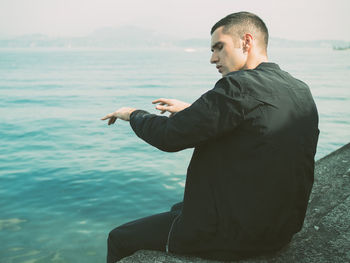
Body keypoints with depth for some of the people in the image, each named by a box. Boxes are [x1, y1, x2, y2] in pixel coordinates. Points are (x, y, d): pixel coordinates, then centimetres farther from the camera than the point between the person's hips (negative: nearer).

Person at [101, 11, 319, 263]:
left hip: (231, 236, -9)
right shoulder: (301, 90, 4)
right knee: (178, 209, 34)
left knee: (119, 238, 9)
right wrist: (192, 110, 18)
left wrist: (134, 114, 1)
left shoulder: (240, 85, -23)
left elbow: (170, 136, -19)